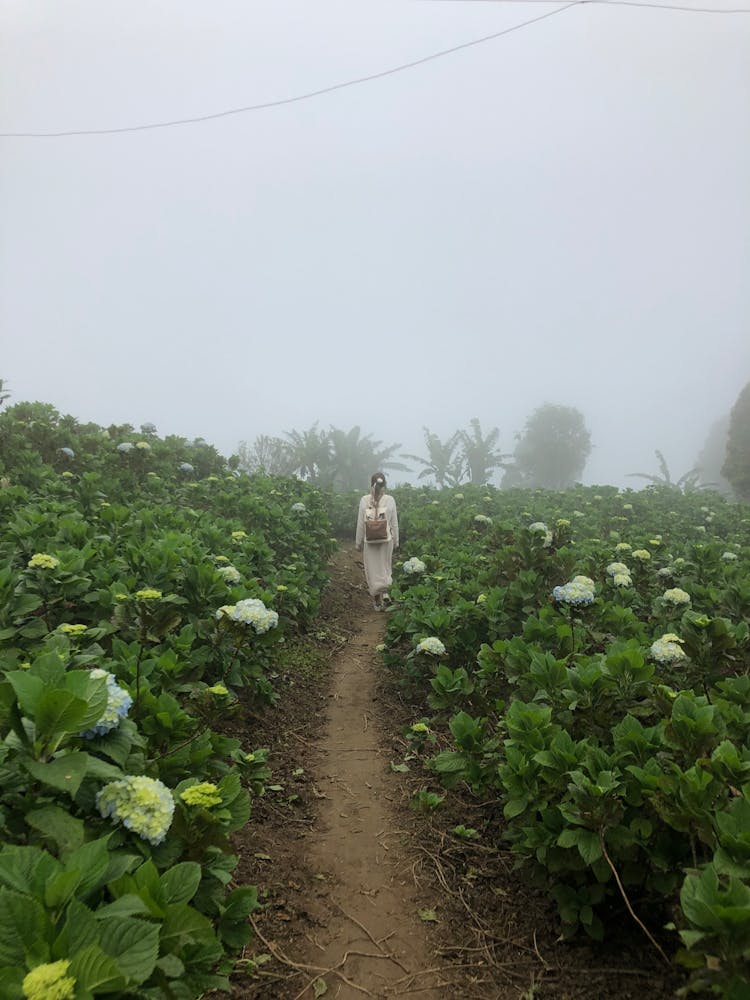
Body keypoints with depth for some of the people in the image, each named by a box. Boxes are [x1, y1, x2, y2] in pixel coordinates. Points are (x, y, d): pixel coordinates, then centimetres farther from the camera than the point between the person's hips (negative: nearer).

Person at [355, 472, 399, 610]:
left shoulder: (364, 500, -9)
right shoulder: (390, 500, -8)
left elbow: (360, 523, -4)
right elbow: (394, 523, -2)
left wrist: (358, 542, 7)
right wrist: (396, 541, 10)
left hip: (370, 541, -1)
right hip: (387, 540, 1)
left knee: (373, 569, 10)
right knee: (384, 567, 22)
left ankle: (378, 601, 15)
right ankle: (384, 591, 10)